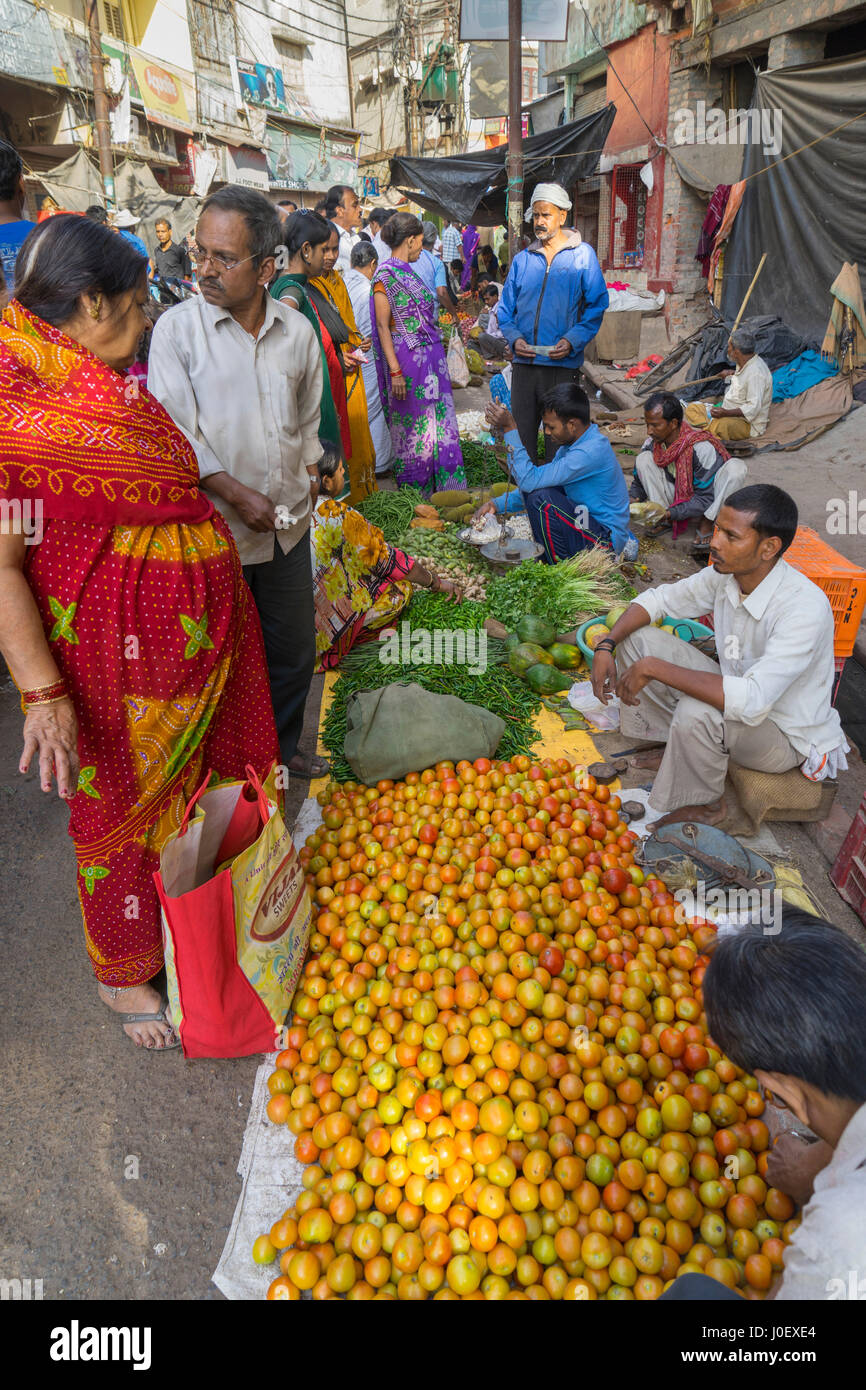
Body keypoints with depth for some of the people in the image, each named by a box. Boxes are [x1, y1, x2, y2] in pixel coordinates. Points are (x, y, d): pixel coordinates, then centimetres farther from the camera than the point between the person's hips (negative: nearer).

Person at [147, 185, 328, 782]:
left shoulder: (297, 330, 4)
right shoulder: (178, 327, -8)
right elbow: (174, 433, -11)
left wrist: (308, 483, 11)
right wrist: (236, 494, -18)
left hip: (288, 524, 4)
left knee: (295, 649, 15)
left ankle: (281, 746, 37)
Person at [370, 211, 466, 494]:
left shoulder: (407, 272, 15)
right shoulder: (386, 274, -9)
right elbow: (382, 325, -14)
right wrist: (395, 371, -21)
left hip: (430, 357, 8)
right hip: (408, 359, -8)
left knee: (439, 423, 8)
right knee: (413, 428, 0)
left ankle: (442, 489, 16)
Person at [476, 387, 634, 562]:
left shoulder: (592, 452, -26)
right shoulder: (572, 442, 5)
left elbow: (530, 480, -29)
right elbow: (529, 487, 14)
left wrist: (509, 429, -26)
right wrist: (498, 504, 3)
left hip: (606, 542, -10)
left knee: (541, 497, -25)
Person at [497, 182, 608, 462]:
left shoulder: (582, 255, 5)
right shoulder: (522, 259, 14)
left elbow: (597, 305, 1)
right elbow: (505, 310, 15)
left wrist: (572, 340, -13)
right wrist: (514, 338, -5)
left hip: (562, 364, -3)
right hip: (524, 364, 3)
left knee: (558, 437, 1)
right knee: (521, 433, 5)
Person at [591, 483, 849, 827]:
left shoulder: (805, 608, -34)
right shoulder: (724, 575, -11)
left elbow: (751, 701, -43)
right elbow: (657, 599, 3)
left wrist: (654, 668, -39)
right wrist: (606, 646, -14)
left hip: (786, 736, -7)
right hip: (737, 693, 7)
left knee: (697, 713, -38)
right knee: (637, 637, -3)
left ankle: (706, 805, -7)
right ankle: (676, 749, 10)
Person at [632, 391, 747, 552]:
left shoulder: (702, 448, -27)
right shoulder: (652, 444, -10)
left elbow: (706, 499, -26)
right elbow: (639, 483, 2)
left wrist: (669, 513, -36)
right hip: (679, 498, 4)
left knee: (736, 467, -32)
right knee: (644, 459, -14)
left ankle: (706, 524, -20)